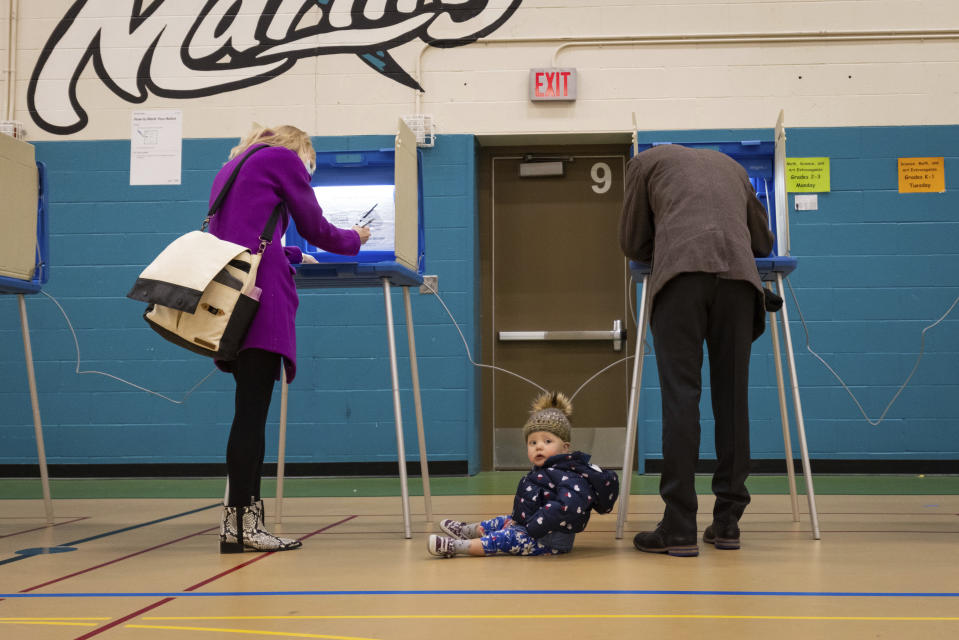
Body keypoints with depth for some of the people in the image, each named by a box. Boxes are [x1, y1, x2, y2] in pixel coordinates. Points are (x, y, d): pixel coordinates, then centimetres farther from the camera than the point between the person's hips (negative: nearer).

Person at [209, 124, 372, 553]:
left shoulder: (232, 167, 29)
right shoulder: (285, 157, 7)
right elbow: (316, 229, 9)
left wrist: (294, 256, 46)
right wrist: (354, 240, 28)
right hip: (260, 292, -8)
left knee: (250, 410, 8)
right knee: (252, 410, -10)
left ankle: (239, 521, 7)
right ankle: (242, 524, -11)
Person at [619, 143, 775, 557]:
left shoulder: (646, 161, 26)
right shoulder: (729, 165, 36)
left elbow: (633, 244, 25)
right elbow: (763, 242, 38)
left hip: (681, 273, -3)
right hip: (738, 274, 3)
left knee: (680, 397, -6)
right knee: (731, 398, 8)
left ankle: (679, 529, -8)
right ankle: (727, 523, 11)